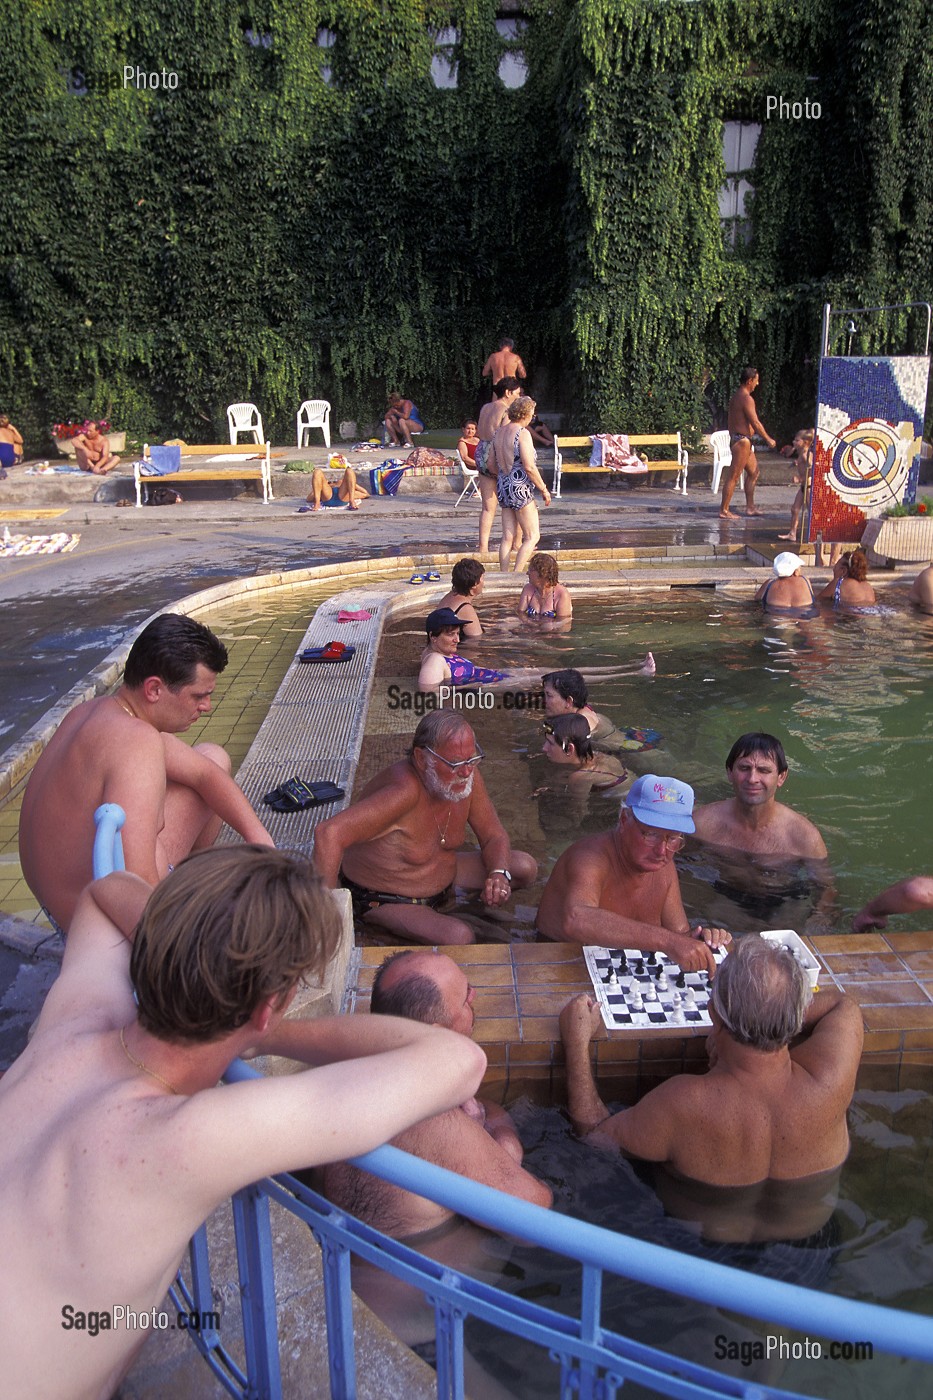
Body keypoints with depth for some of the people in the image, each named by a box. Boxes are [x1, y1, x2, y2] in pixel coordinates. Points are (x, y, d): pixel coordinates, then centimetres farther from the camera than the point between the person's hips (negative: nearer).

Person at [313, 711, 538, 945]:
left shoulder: (467, 776, -14)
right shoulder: (405, 792, -36)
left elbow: (494, 836, 0)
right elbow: (329, 833, -44)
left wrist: (499, 874, -22)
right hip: (381, 899, -8)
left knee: (525, 868, 0)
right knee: (459, 937, -32)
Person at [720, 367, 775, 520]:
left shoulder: (735, 396, 14)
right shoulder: (746, 398, -17)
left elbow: (731, 422, 18)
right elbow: (755, 423, -18)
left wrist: (732, 438, 23)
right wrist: (768, 439, -9)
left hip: (736, 438, 11)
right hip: (743, 440, -11)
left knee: (753, 472, 17)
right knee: (733, 477, -6)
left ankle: (750, 507, 21)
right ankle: (724, 510, -3)